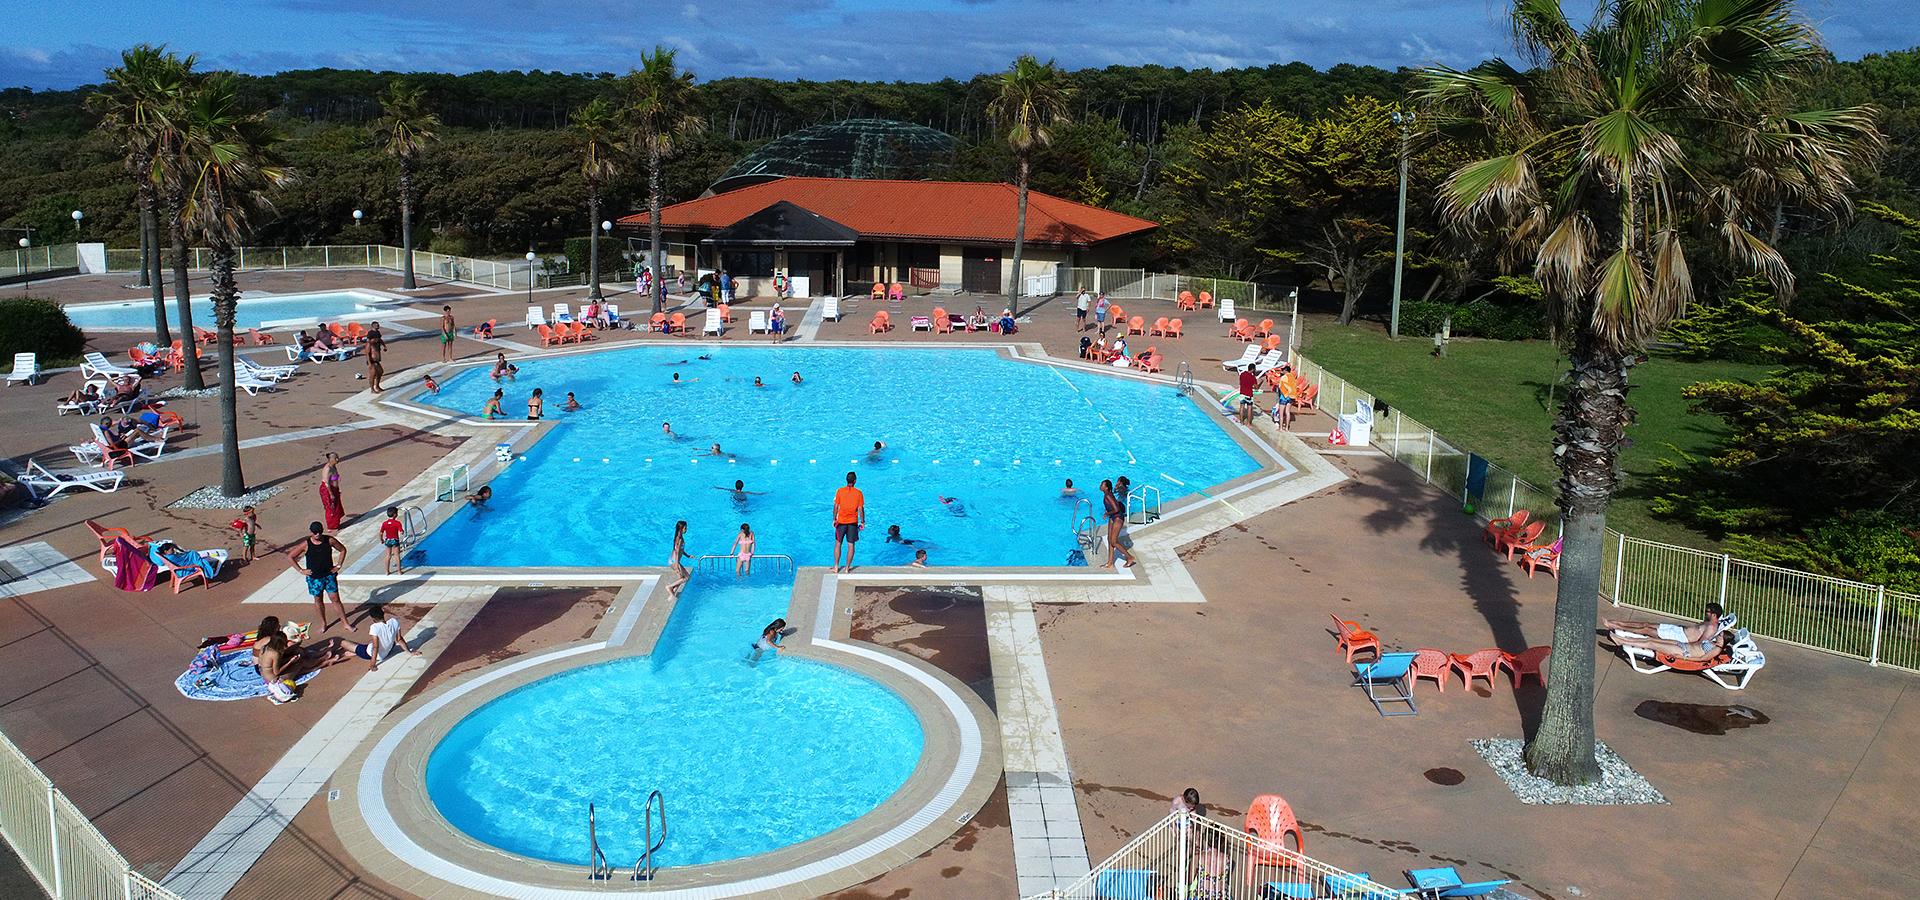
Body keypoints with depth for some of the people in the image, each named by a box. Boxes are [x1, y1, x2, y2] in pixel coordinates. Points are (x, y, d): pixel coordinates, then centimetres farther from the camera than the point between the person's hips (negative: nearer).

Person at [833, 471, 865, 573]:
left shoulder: (840, 491, -5)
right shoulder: (858, 493, -6)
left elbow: (836, 507, -3)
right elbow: (861, 509, -5)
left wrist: (834, 519, 9)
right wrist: (862, 521, 5)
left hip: (841, 521, 0)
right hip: (853, 522, 0)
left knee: (838, 544, 13)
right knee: (851, 545, 7)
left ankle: (836, 566, 15)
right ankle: (847, 568, 10)